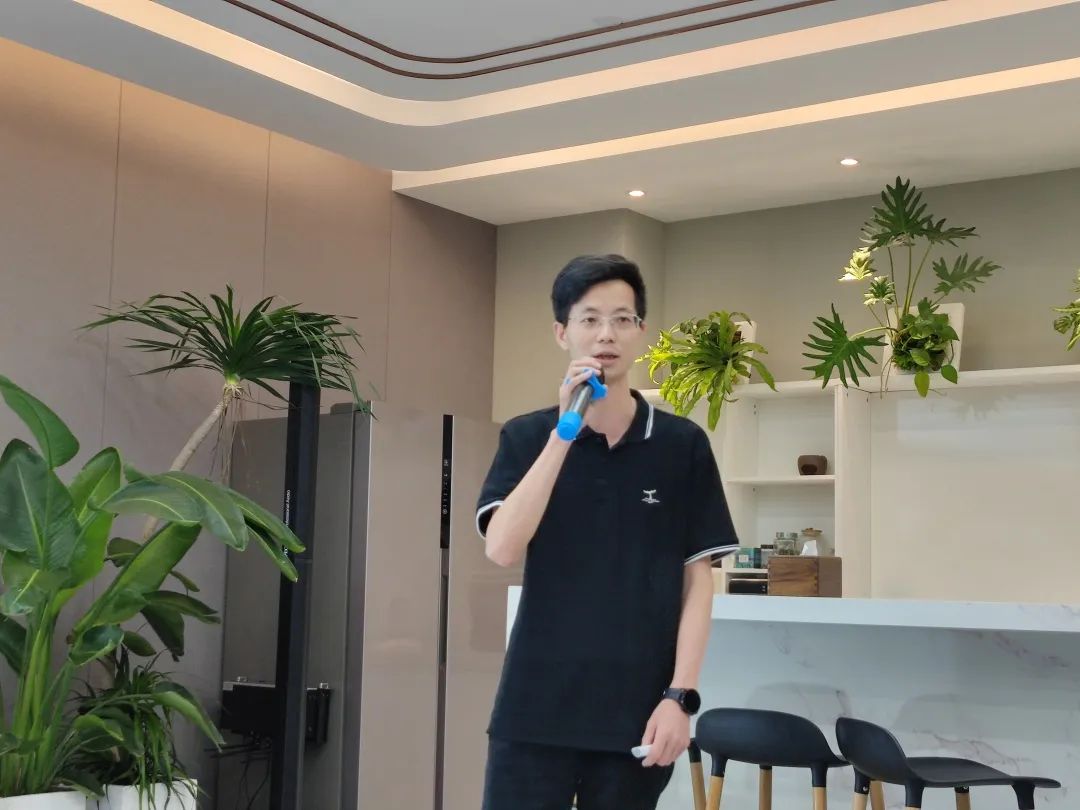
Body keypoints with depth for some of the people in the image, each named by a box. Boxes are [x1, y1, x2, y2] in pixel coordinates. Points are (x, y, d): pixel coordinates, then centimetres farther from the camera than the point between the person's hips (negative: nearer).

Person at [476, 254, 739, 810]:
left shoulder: (683, 446, 2)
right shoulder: (526, 437, 2)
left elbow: (697, 581, 2)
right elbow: (502, 549, -12)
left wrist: (680, 696, -6)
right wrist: (564, 432, -16)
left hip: (637, 711, 0)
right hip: (535, 708, 0)